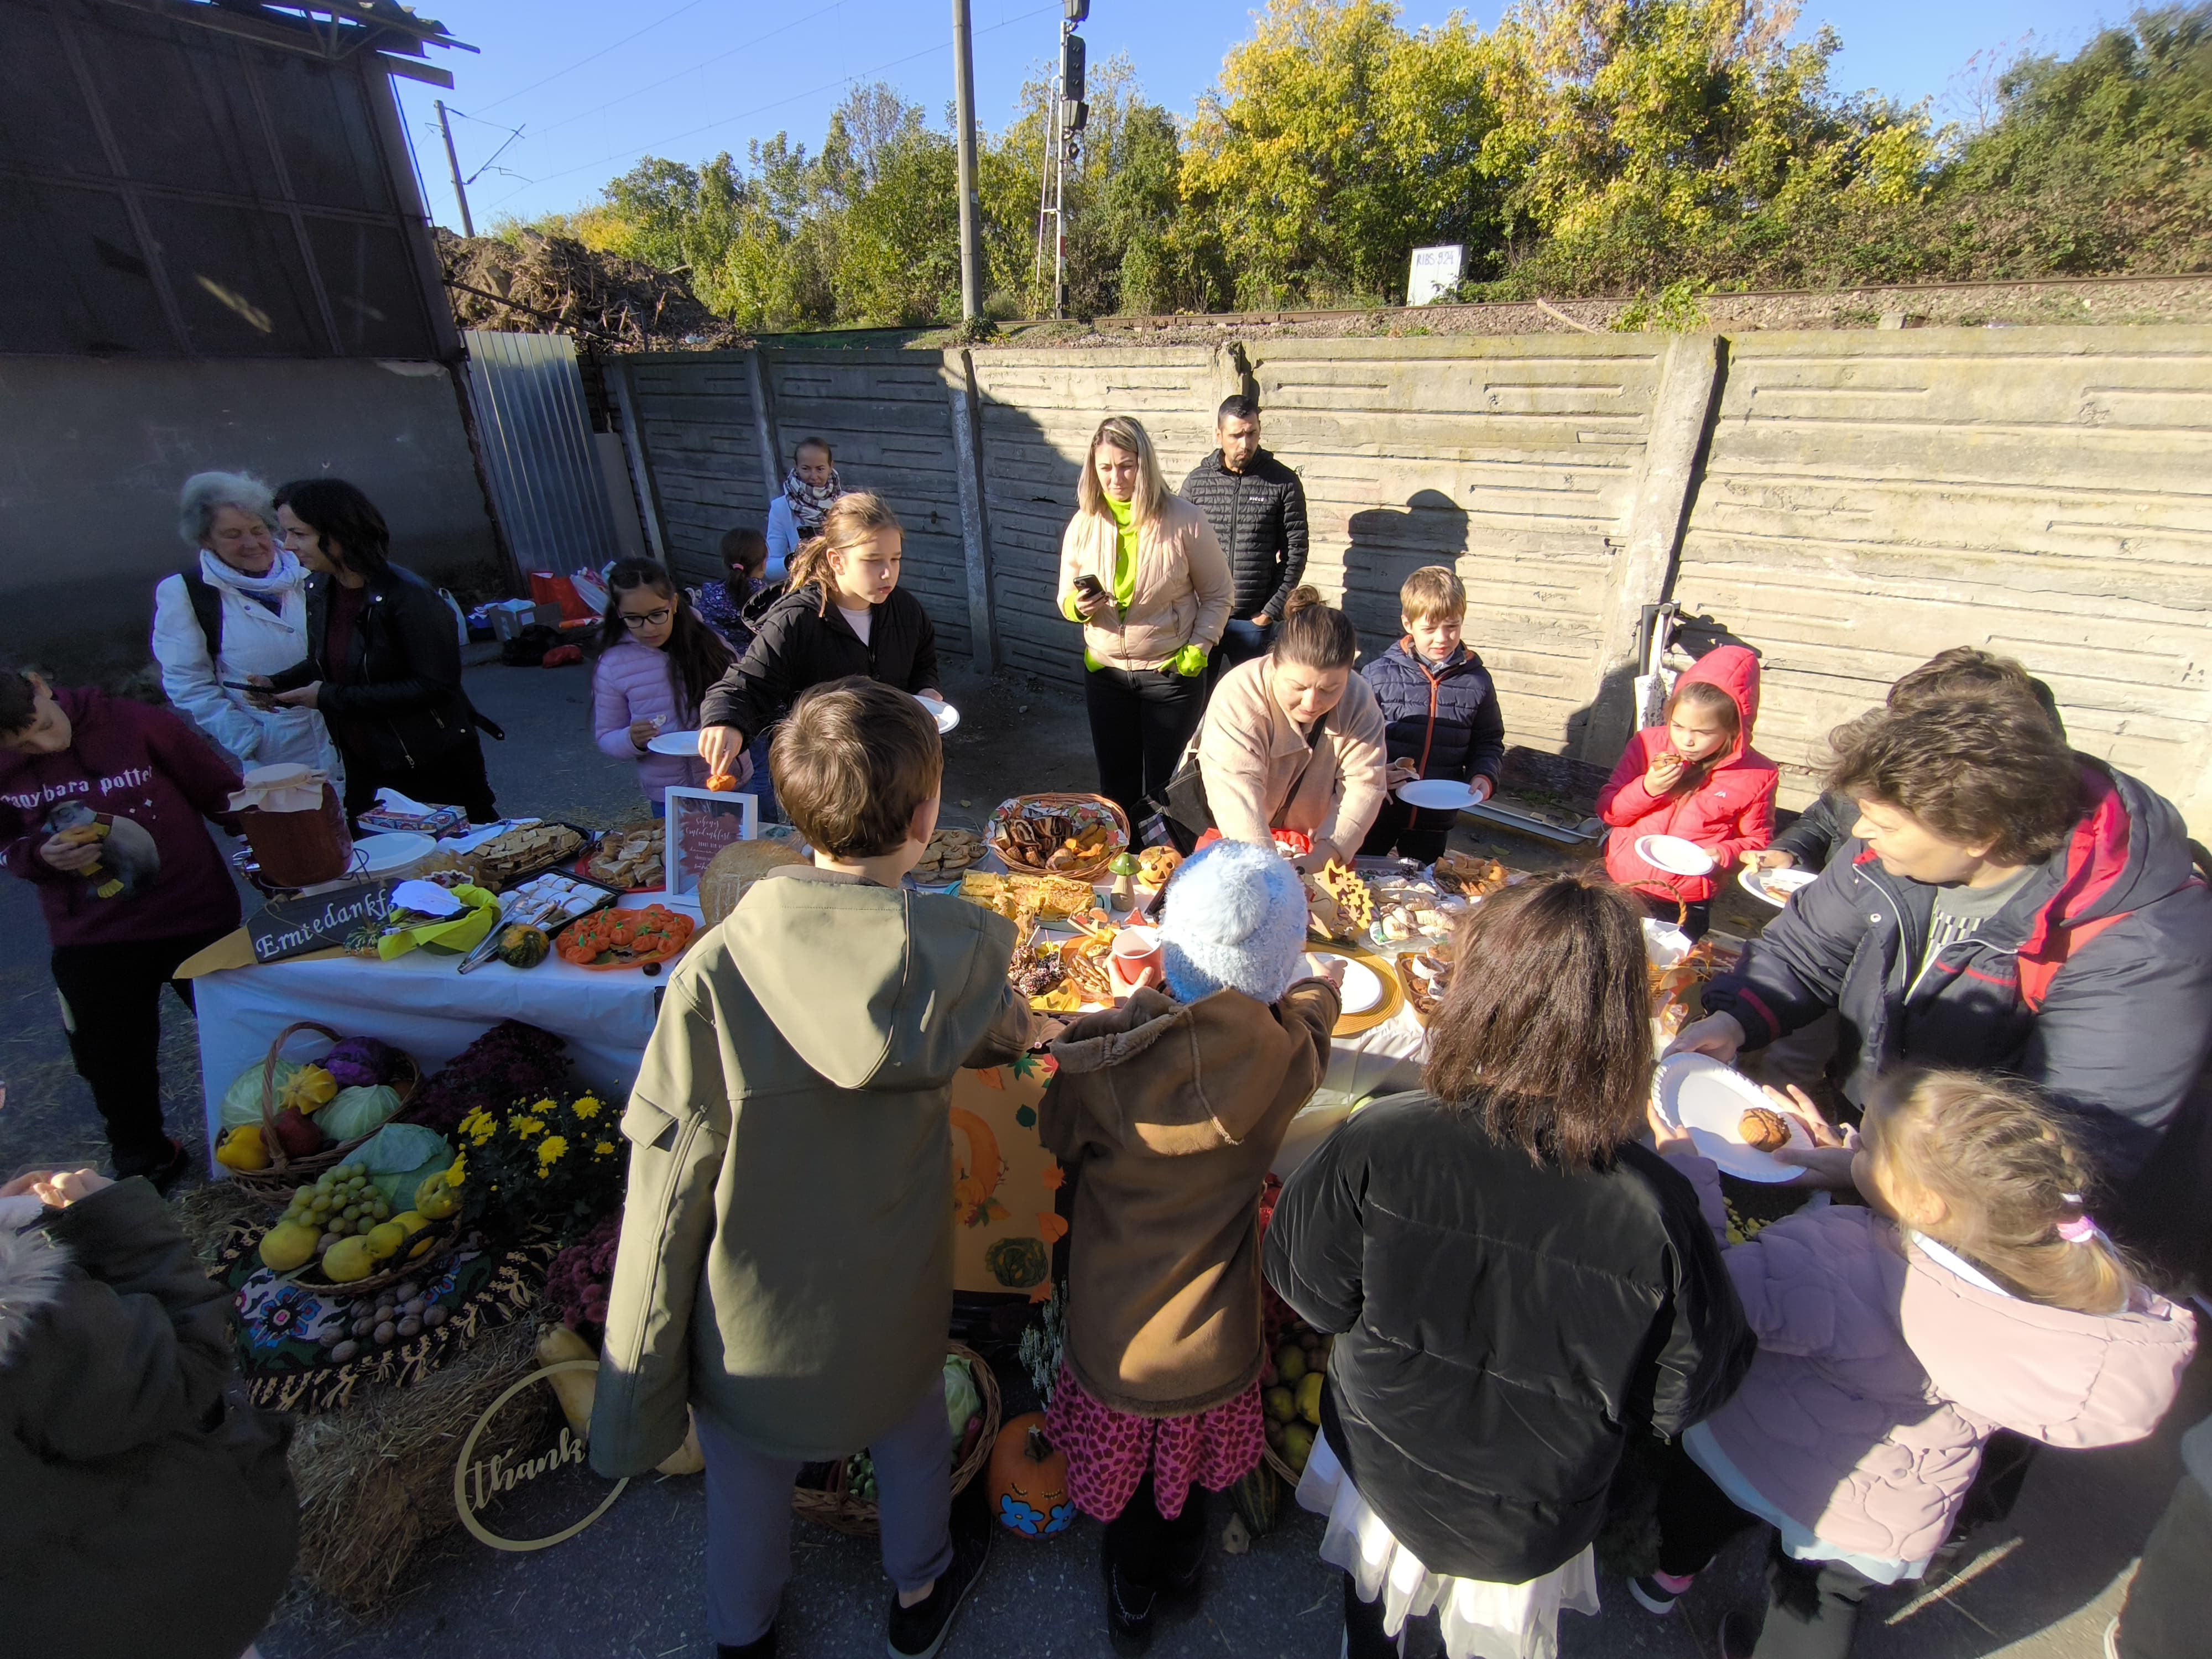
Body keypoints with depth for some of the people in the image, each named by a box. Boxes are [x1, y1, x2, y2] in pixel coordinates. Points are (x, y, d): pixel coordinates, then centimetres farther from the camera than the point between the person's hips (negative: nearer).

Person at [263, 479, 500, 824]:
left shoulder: (407, 595, -21)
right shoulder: (319, 591, 3)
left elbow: (434, 686, -24)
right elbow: (328, 664, 18)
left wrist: (332, 698, -21)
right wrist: (276, 685, -1)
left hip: (435, 768, -7)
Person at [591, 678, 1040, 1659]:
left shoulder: (717, 971, -29)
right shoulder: (960, 954, -25)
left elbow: (671, 1177, -20)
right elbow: (1005, 1038, -2)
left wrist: (639, 1370, -4)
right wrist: (1023, 1021, 23)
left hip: (752, 1317, -1)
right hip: (894, 1300, 1)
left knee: (747, 1481, 29)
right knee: (910, 1435, 32)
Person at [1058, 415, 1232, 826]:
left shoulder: (1184, 520, -11)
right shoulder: (1084, 524, -2)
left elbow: (1216, 595, -2)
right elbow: (1065, 599, 7)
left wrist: (1200, 647, -15)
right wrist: (1078, 606, -16)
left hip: (1172, 672, -3)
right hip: (1104, 672, 3)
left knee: (1166, 788, 7)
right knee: (1116, 783, 15)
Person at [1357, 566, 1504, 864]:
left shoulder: (1476, 682, -2)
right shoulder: (1379, 674, -9)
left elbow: (1488, 742, 9)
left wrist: (1483, 777, -9)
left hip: (1436, 818, 2)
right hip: (1377, 809, -2)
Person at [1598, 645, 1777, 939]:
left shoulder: (1757, 776, -8)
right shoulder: (1649, 744, -4)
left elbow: (1757, 841, 4)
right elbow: (1607, 811, -1)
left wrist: (1723, 854, -17)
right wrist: (1646, 789, -19)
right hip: (1620, 884, 2)